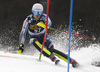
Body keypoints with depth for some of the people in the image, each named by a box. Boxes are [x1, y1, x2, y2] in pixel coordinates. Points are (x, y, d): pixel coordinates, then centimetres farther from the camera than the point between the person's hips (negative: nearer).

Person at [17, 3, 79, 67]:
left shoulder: (44, 16, -19)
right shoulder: (28, 20, -19)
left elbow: (49, 23, -41)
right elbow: (23, 33, -18)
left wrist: (44, 25, -65)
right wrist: (21, 45, -27)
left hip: (43, 36, 0)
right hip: (34, 38, 0)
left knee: (51, 50, -24)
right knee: (34, 42, -36)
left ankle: (72, 60, -24)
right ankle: (52, 58, -44)